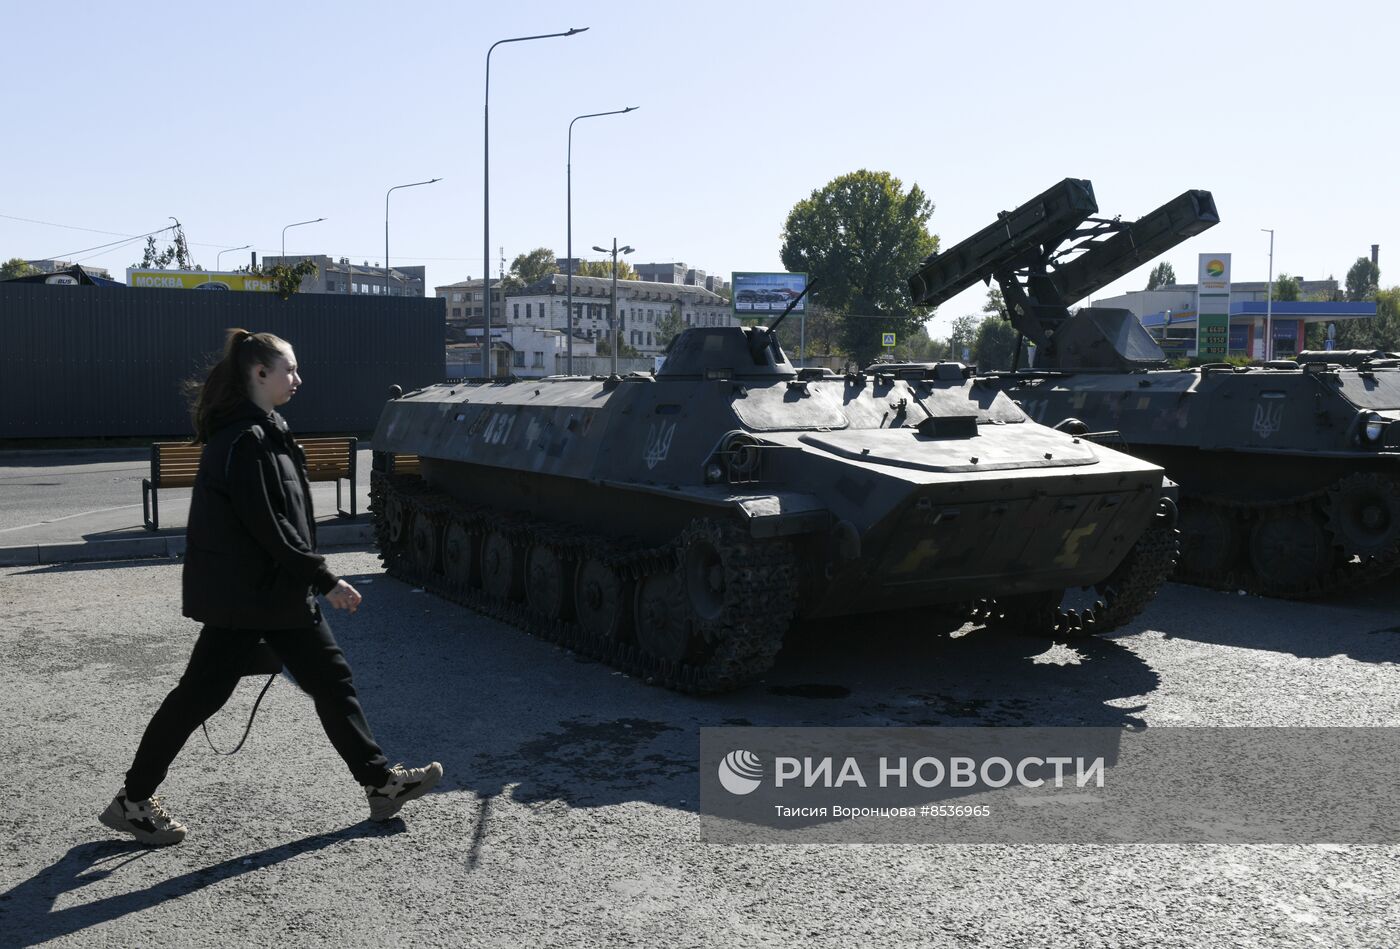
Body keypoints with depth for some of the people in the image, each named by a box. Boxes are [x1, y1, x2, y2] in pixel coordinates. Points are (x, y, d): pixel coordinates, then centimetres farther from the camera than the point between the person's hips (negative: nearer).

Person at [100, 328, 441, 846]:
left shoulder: (263, 432, 12)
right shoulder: (244, 440, -19)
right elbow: (268, 526, -23)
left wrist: (314, 579, 17)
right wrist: (325, 580, -18)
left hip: (277, 590, 10)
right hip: (247, 595, -10)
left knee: (331, 678, 9)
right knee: (200, 693, 2)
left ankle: (380, 782, 16)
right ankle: (132, 801, 19)